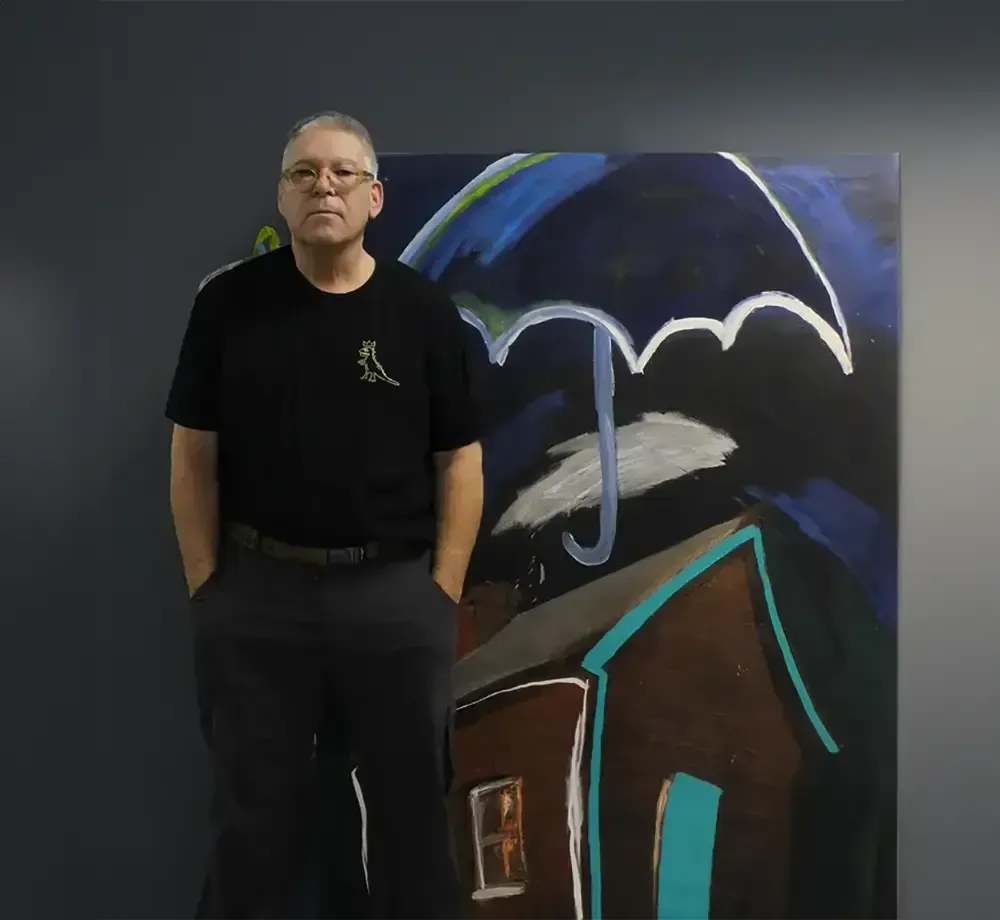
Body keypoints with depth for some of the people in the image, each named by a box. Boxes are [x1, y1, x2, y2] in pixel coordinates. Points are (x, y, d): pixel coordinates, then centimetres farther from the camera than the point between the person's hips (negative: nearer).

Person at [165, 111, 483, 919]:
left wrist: (444, 592, -4)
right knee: (254, 809, 13)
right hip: (255, 590, 0)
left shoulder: (425, 311, -1)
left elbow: (459, 460, 1)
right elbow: (194, 455, 2)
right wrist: (205, 584, -2)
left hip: (395, 591, 0)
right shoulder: (229, 302, 0)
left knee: (412, 804, 12)